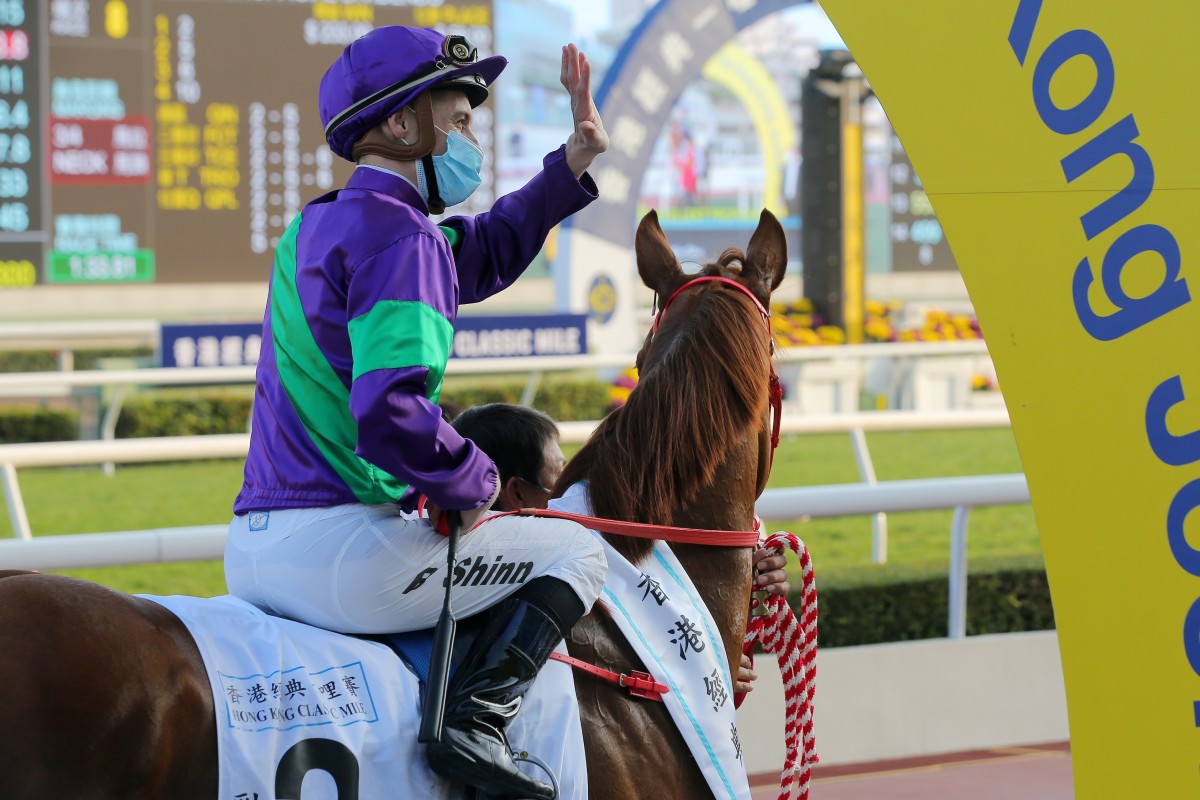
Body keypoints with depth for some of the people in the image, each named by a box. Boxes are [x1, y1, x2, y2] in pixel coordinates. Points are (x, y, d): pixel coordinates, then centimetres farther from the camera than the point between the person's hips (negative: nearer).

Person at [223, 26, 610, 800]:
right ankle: (475, 721, -11)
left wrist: (572, 165, 27)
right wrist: (476, 481, -9)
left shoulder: (322, 225, 18)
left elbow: (481, 253, 34)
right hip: (337, 548, -9)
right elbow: (391, 417, -26)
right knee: (576, 553, 5)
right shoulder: (399, 234, -12)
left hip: (253, 554, 9)